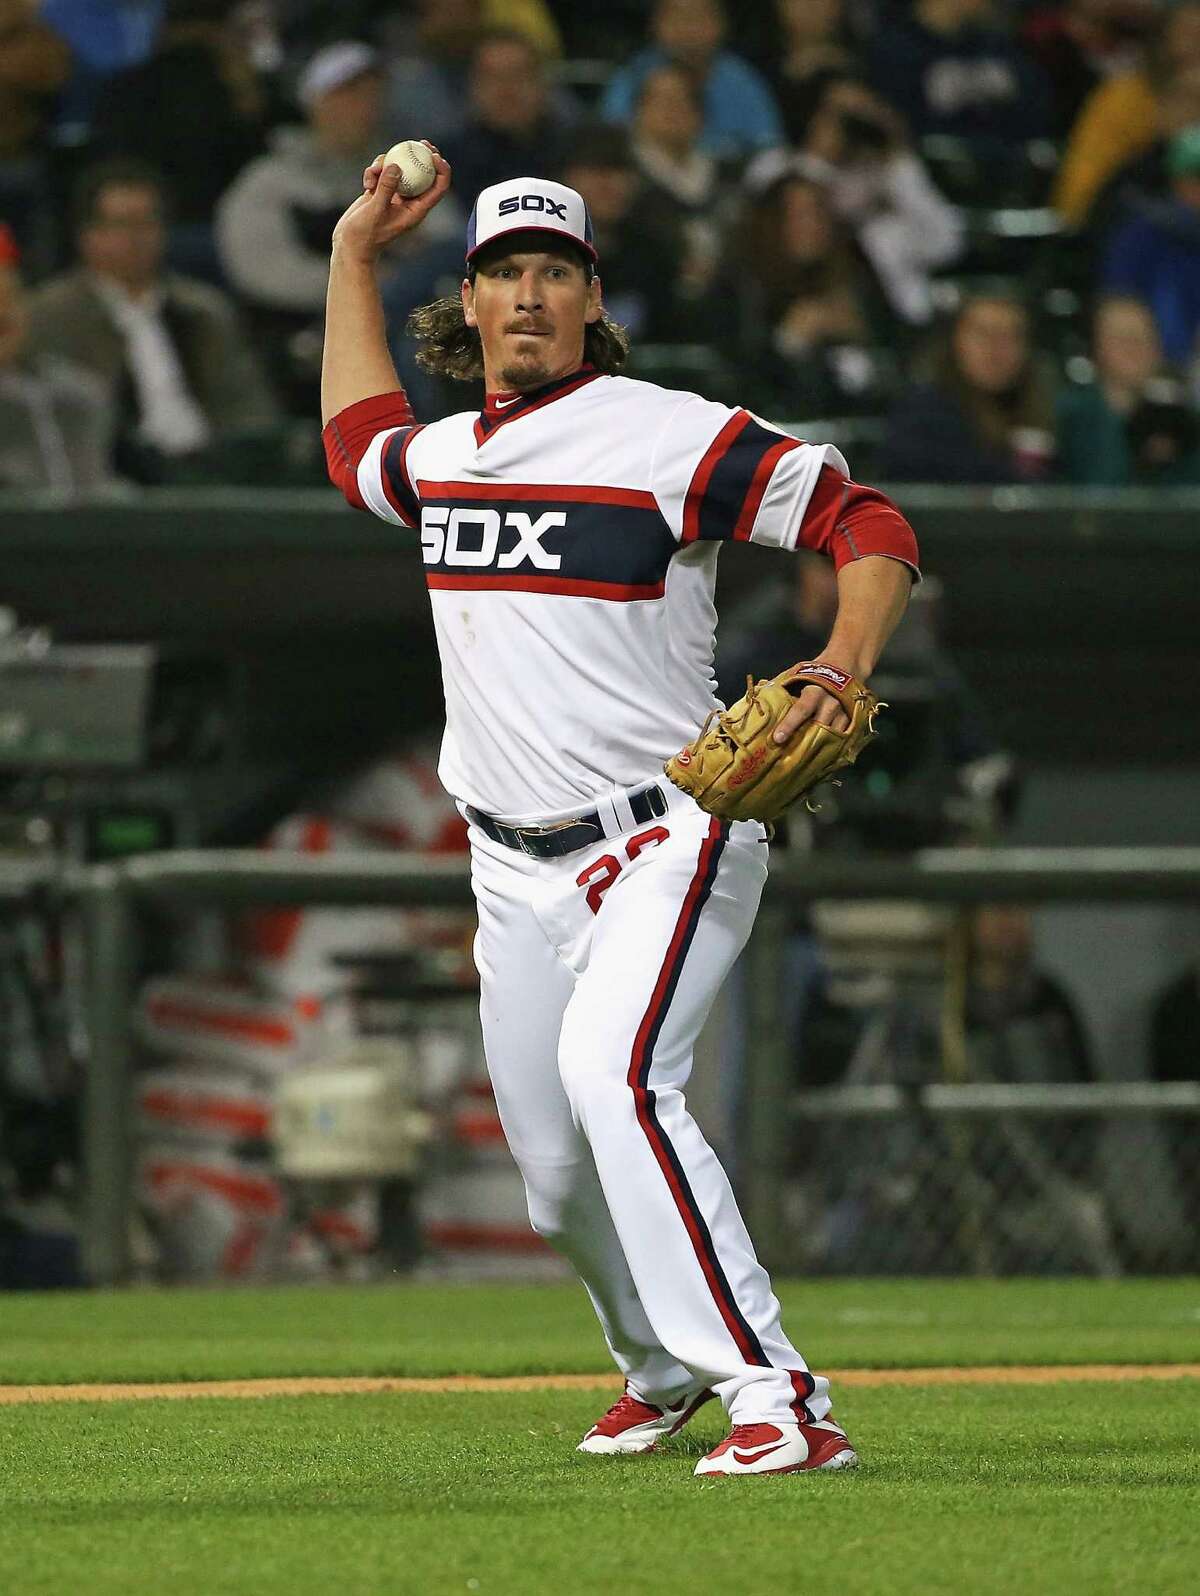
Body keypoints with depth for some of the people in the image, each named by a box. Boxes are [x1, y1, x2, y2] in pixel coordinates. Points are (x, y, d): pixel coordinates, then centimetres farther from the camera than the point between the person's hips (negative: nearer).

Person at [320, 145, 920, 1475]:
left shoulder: (668, 436, -9)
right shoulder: (442, 456, 12)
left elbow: (868, 525, -11)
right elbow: (356, 440, 38)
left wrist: (840, 670, -29)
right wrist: (353, 253, 34)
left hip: (664, 840, -7)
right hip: (518, 870, 7)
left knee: (611, 1071, -30)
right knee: (556, 1172, 9)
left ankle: (775, 1398, -35)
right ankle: (664, 1368, 38)